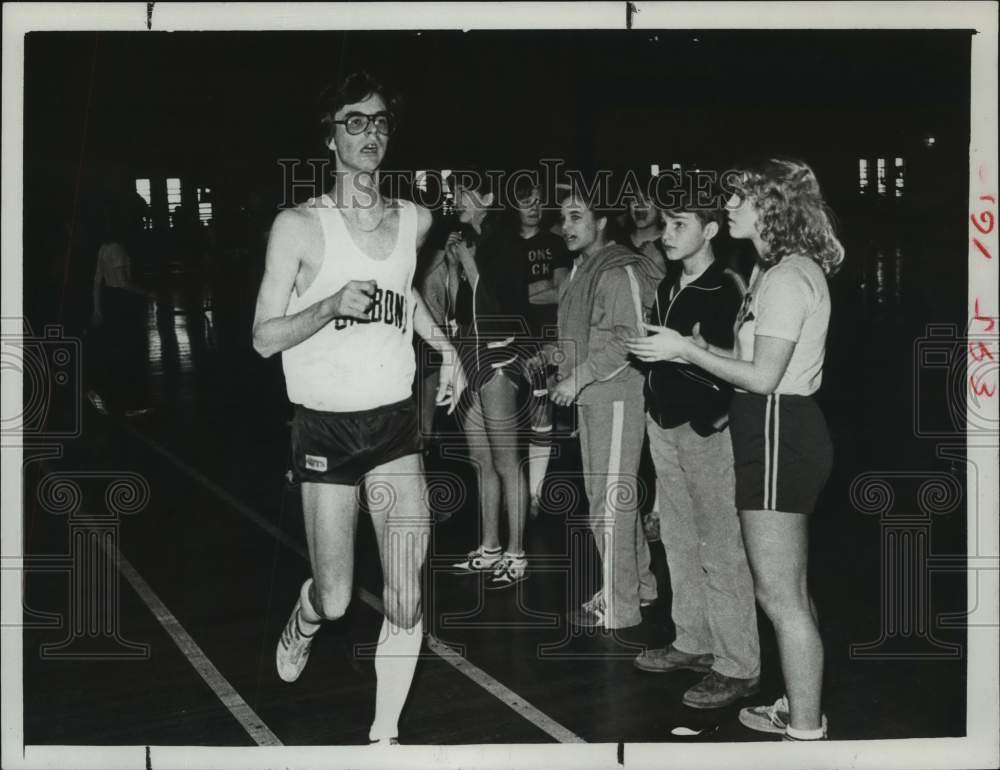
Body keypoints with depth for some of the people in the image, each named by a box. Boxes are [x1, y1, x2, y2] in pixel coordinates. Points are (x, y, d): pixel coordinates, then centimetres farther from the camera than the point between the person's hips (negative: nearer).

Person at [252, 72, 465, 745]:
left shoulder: (414, 220, 5)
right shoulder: (299, 226, -8)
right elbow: (265, 338, -9)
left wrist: (445, 347, 14)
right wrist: (334, 304, -24)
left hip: (396, 421, 3)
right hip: (326, 428, -3)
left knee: (406, 602, -3)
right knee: (335, 600, 4)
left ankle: (385, 734, 16)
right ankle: (303, 622, 41)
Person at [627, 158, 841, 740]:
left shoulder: (787, 276, -16)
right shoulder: (783, 270, 16)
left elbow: (763, 376, -21)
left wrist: (684, 351, -13)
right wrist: (700, 349, 9)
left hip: (777, 436, -11)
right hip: (781, 432, 11)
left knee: (779, 595, -2)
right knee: (791, 591, 18)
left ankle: (805, 730, 9)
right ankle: (800, 709, 30)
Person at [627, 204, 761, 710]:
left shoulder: (725, 290, -10)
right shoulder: (667, 289, 14)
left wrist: (680, 349, -20)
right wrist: (647, 350, 7)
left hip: (706, 427, -8)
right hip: (664, 422, 8)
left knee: (720, 549, -5)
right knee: (678, 539, 14)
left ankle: (738, 667, 3)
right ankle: (693, 643, 27)